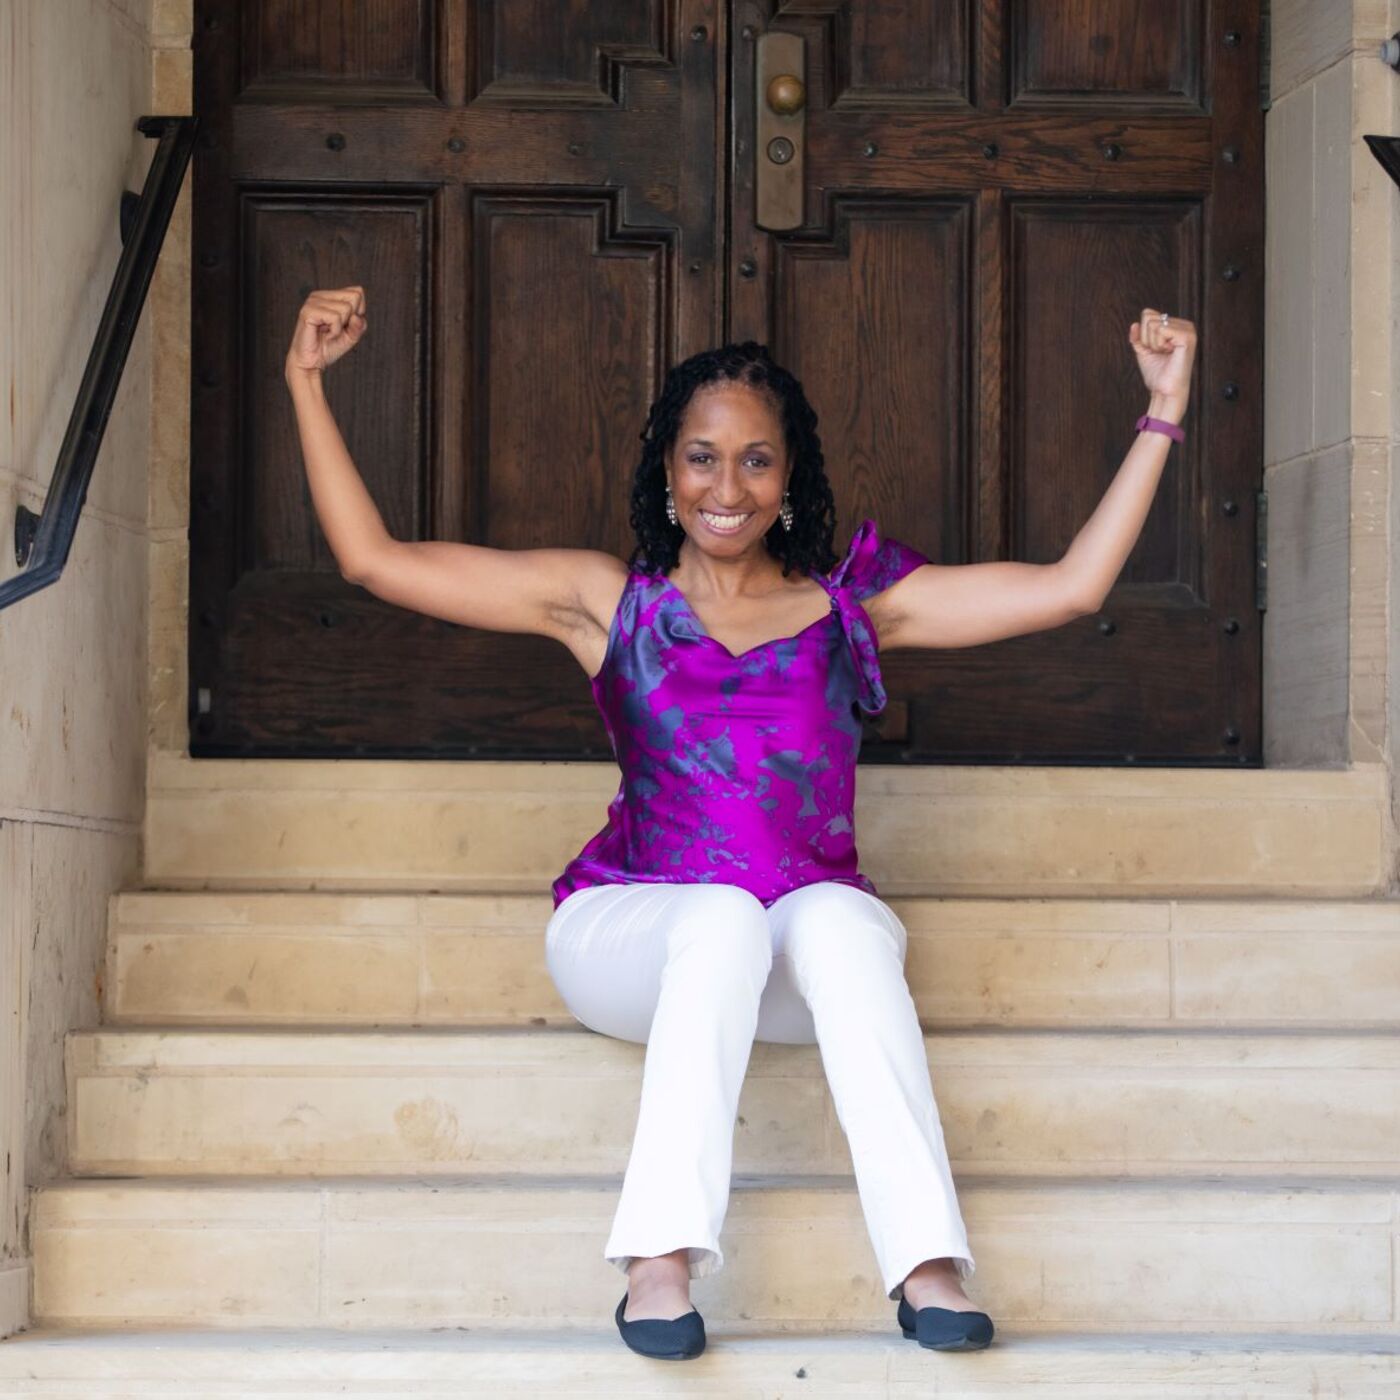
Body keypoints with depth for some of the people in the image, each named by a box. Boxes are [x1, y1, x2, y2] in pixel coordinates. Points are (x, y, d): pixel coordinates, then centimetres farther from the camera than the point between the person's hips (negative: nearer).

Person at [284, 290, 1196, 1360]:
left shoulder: (852, 603, 10)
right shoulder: (608, 601, 9)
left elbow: (1073, 587, 5)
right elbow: (373, 559, 6)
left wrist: (1163, 413, 3)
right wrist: (308, 382, 2)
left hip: (811, 948, 1)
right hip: (635, 937, -1)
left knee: (837, 918, -34)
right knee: (724, 916, -35)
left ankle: (928, 1263, -44)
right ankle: (661, 1260, -43)